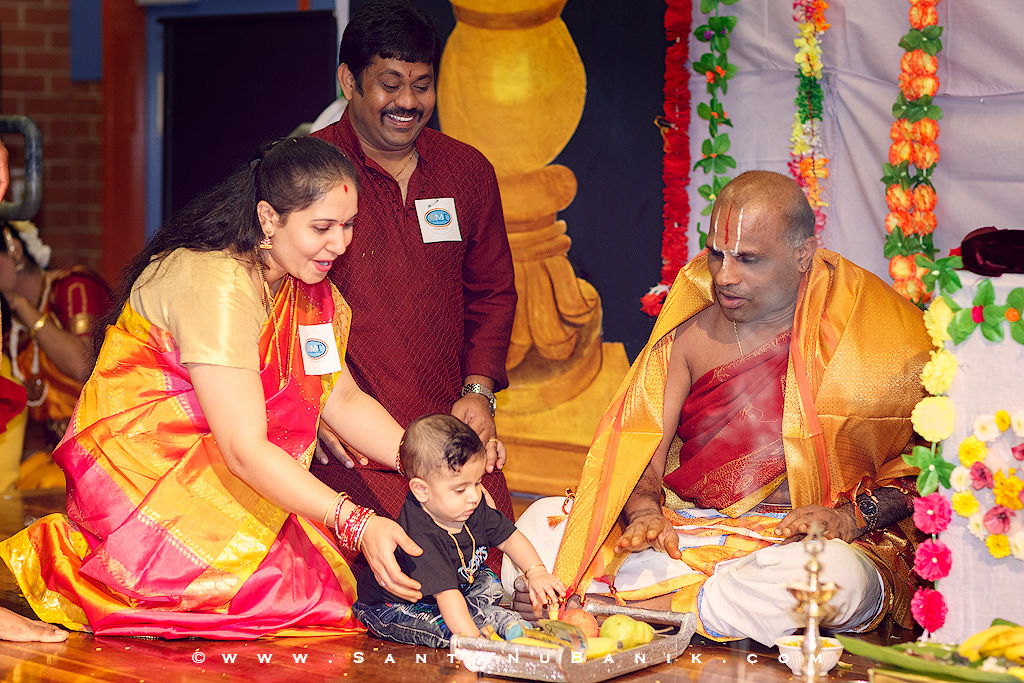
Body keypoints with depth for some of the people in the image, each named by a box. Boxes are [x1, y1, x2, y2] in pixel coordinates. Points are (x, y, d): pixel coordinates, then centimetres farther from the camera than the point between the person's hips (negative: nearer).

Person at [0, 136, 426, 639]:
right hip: (141, 472, -8)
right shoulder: (214, 284, -26)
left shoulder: (306, 284, 2)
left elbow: (343, 401, 8)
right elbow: (244, 450, -30)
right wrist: (357, 524, -35)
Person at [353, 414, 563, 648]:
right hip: (394, 608, -9)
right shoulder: (422, 538, -39)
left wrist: (537, 573, -12)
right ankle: (508, 625, -23)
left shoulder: (473, 509, -12)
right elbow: (447, 596, -45)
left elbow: (509, 538, 2)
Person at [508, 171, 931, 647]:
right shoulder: (692, 330, 10)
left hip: (804, 541, -3)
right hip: (688, 530, 3)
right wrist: (644, 511, -16)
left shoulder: (859, 329, -3)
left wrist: (854, 515, -19)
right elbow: (640, 442, 5)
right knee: (539, 525, -10)